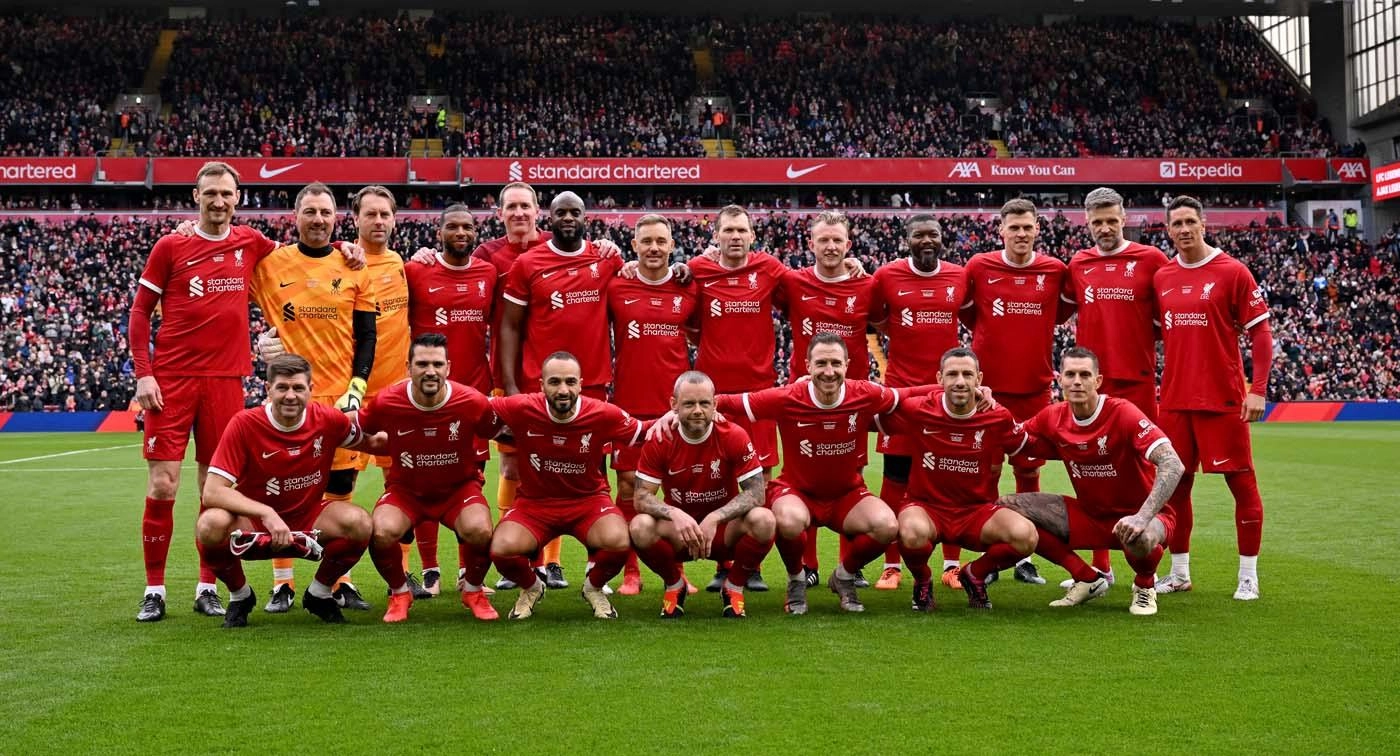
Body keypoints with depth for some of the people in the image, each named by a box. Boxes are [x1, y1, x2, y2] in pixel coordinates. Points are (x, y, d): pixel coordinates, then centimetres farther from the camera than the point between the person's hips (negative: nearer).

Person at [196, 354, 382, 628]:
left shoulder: (328, 420, -11)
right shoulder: (244, 424, -19)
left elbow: (364, 441, 13)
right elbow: (212, 492, -23)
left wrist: (380, 441, -11)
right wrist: (266, 513, -35)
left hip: (311, 520, 2)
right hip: (252, 527, -2)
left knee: (359, 523, -27)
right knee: (211, 525, -33)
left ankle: (319, 592, 3)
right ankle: (239, 595, 0)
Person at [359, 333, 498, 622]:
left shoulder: (473, 402, -20)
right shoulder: (386, 402, -18)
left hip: (459, 487, 0)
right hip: (405, 489, 1)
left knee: (480, 530, -31)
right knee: (381, 532, -30)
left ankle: (473, 591, 4)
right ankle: (399, 593, 4)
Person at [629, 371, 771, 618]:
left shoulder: (734, 436, -13)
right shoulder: (659, 440, -10)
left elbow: (755, 493, -17)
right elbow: (641, 497, -13)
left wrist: (714, 519, -30)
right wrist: (675, 514, -33)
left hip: (724, 530, 0)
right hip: (678, 533, 1)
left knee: (764, 520, -31)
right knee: (640, 526, -31)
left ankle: (734, 586, -2)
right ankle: (674, 584, 2)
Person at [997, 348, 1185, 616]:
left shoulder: (1123, 413, -21)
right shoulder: (1053, 418, -4)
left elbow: (1173, 465, -30)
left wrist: (1142, 517, -42)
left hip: (1137, 513, -5)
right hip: (1090, 515, 6)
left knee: (1140, 538, -43)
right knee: (1007, 507, -10)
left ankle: (1145, 586, -1)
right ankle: (1088, 579, 3)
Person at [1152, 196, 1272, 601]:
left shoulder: (1232, 272, -5)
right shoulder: (1161, 278, 9)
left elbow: (1261, 333, -5)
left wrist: (1258, 390, -12)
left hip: (1223, 398, -4)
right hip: (1175, 398, 5)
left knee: (1241, 482, 0)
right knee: (1175, 483, 8)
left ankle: (1248, 575, 10)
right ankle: (1179, 572, 19)